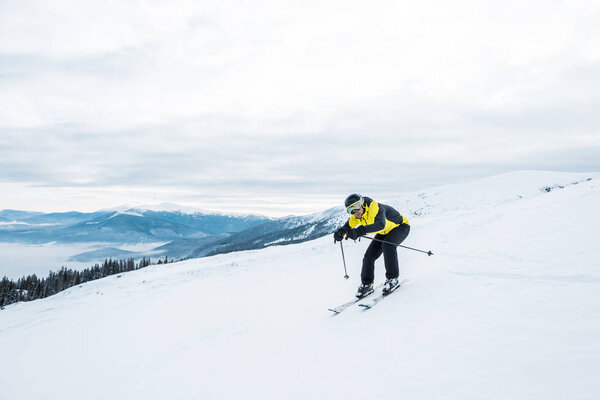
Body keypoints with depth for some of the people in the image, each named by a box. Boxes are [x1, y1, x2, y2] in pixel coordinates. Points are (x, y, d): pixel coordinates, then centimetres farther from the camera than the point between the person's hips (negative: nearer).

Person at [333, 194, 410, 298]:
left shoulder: (375, 207, -38)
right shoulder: (355, 216, -14)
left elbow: (380, 225, -55)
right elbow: (348, 227, -10)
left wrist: (360, 231, -66)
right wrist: (340, 232, -35)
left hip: (401, 226, -7)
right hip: (384, 233, 7)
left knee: (387, 245, -34)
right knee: (369, 256, -4)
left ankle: (392, 279, -20)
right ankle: (367, 284, 12)